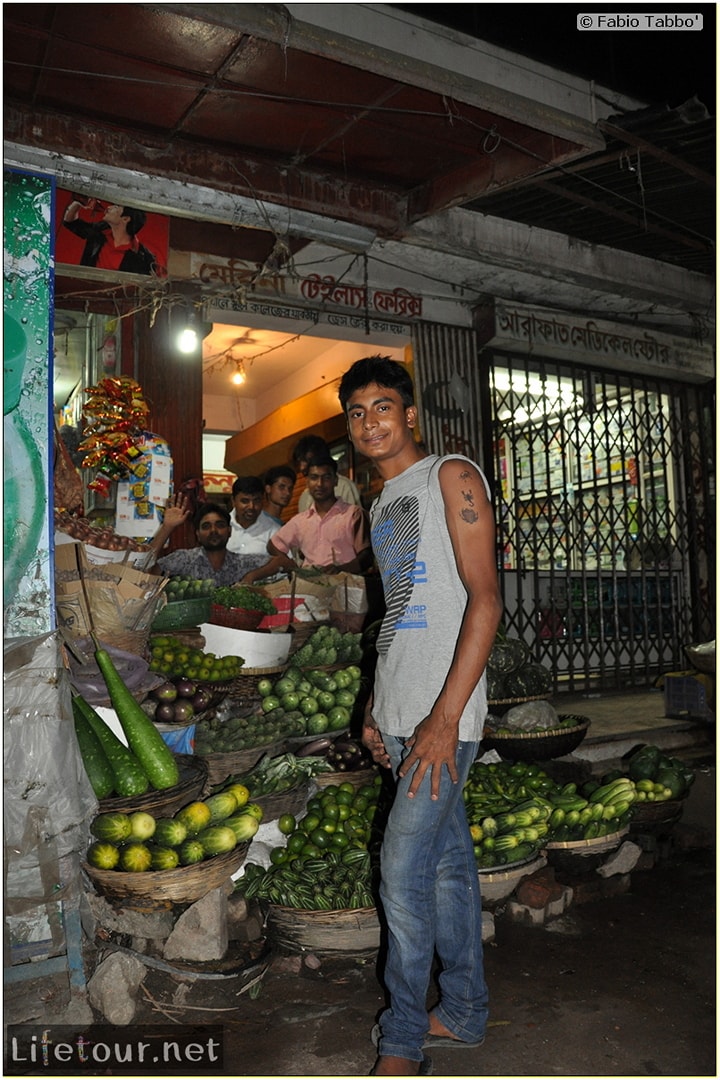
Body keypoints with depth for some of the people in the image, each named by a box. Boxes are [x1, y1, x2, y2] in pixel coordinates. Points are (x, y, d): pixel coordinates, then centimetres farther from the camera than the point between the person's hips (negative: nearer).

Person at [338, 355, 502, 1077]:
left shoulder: (452, 477, -7)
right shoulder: (381, 505, 17)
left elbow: (484, 599, -16)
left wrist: (445, 717, -21)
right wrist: (374, 709, 16)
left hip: (443, 713, -8)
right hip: (399, 711, 8)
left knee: (404, 870, -4)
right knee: (447, 861, 16)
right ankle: (463, 1013, 29)